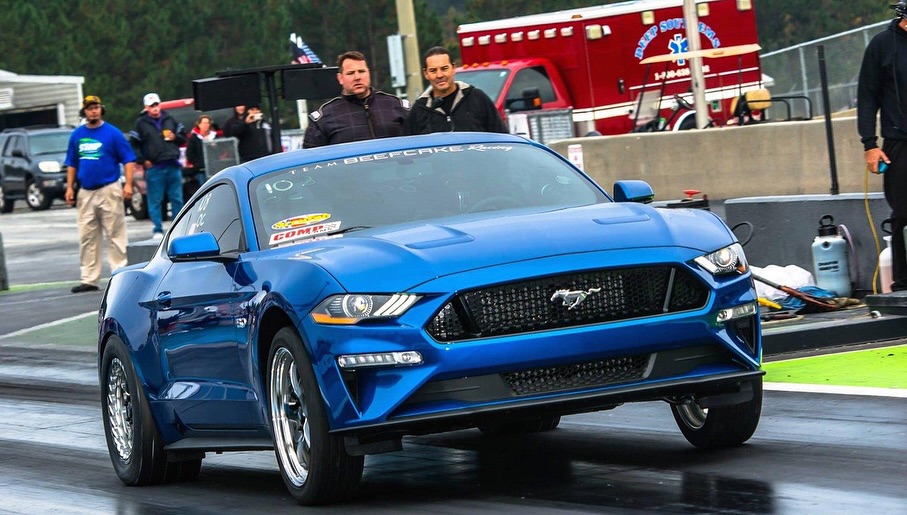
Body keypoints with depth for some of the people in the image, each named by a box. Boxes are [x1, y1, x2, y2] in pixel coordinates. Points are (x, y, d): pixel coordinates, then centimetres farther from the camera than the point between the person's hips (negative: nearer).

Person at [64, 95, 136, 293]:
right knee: (87, 237, 6)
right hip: (86, 192, 5)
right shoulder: (77, 135, 10)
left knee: (115, 234, -4)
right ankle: (89, 279, 10)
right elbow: (72, 164, 17)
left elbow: (128, 159, -4)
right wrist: (70, 187, 9)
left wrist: (128, 184, -14)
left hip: (109, 190, -5)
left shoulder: (112, 133, -3)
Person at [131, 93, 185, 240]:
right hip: (154, 167, -3)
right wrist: (143, 161, -9)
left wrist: (175, 137, -3)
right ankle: (157, 230, 2)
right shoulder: (141, 123, 2)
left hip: (173, 166, 3)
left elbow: (183, 138, 19)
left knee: (177, 199, 6)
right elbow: (135, 145, 0)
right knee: (155, 201, -3)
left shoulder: (170, 120, 13)